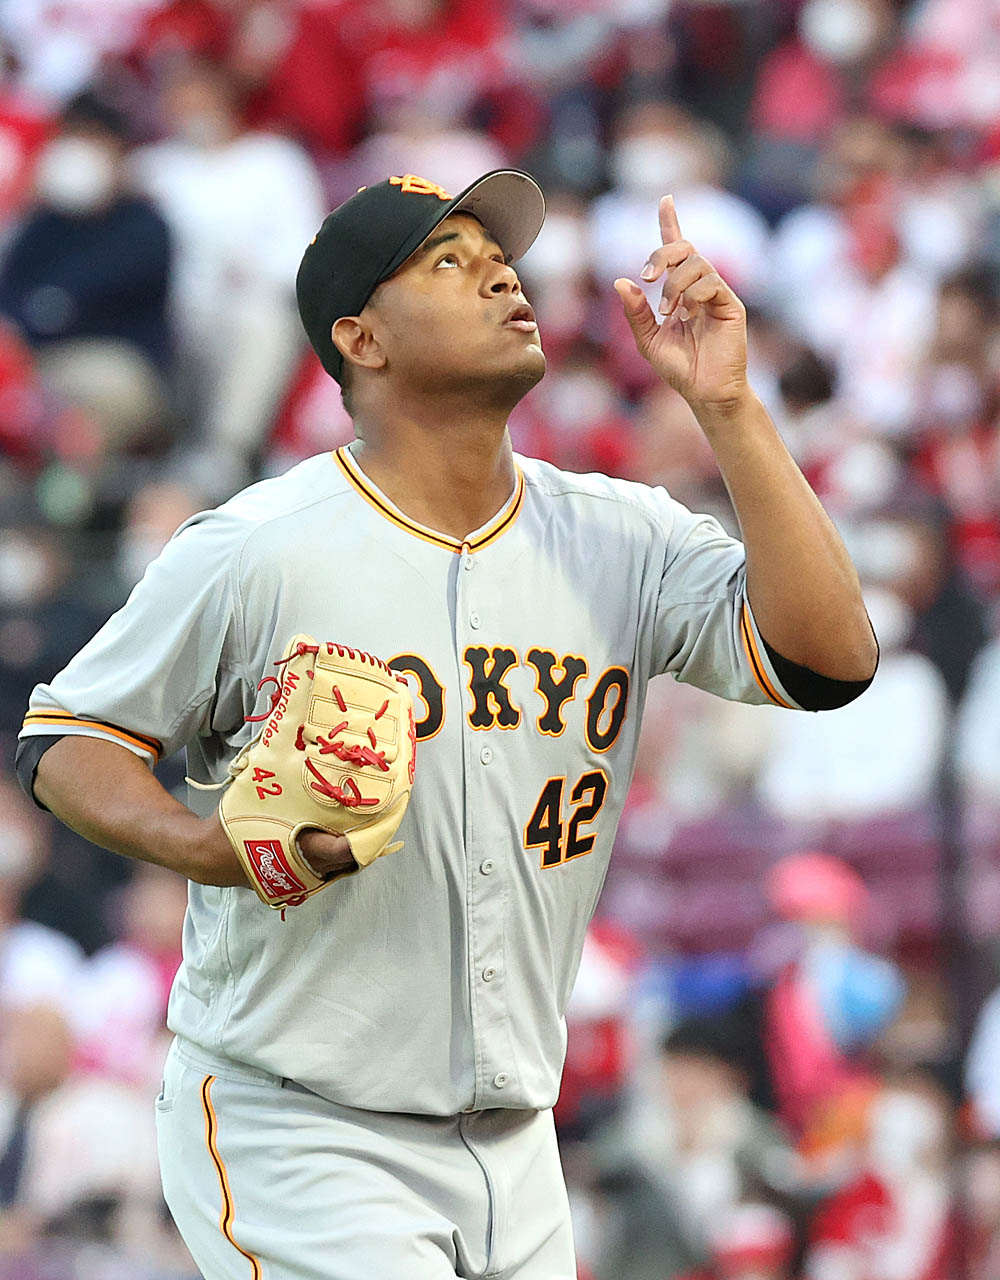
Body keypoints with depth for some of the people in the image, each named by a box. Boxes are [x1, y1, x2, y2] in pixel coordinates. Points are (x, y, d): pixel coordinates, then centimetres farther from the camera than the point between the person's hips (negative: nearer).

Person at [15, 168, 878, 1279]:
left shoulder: (621, 540, 3)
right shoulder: (254, 551, -9)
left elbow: (827, 658, -10)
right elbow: (66, 736, 1)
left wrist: (724, 406, -13)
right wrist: (204, 846, -19)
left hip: (513, 1147, 5)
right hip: (292, 1136, -5)